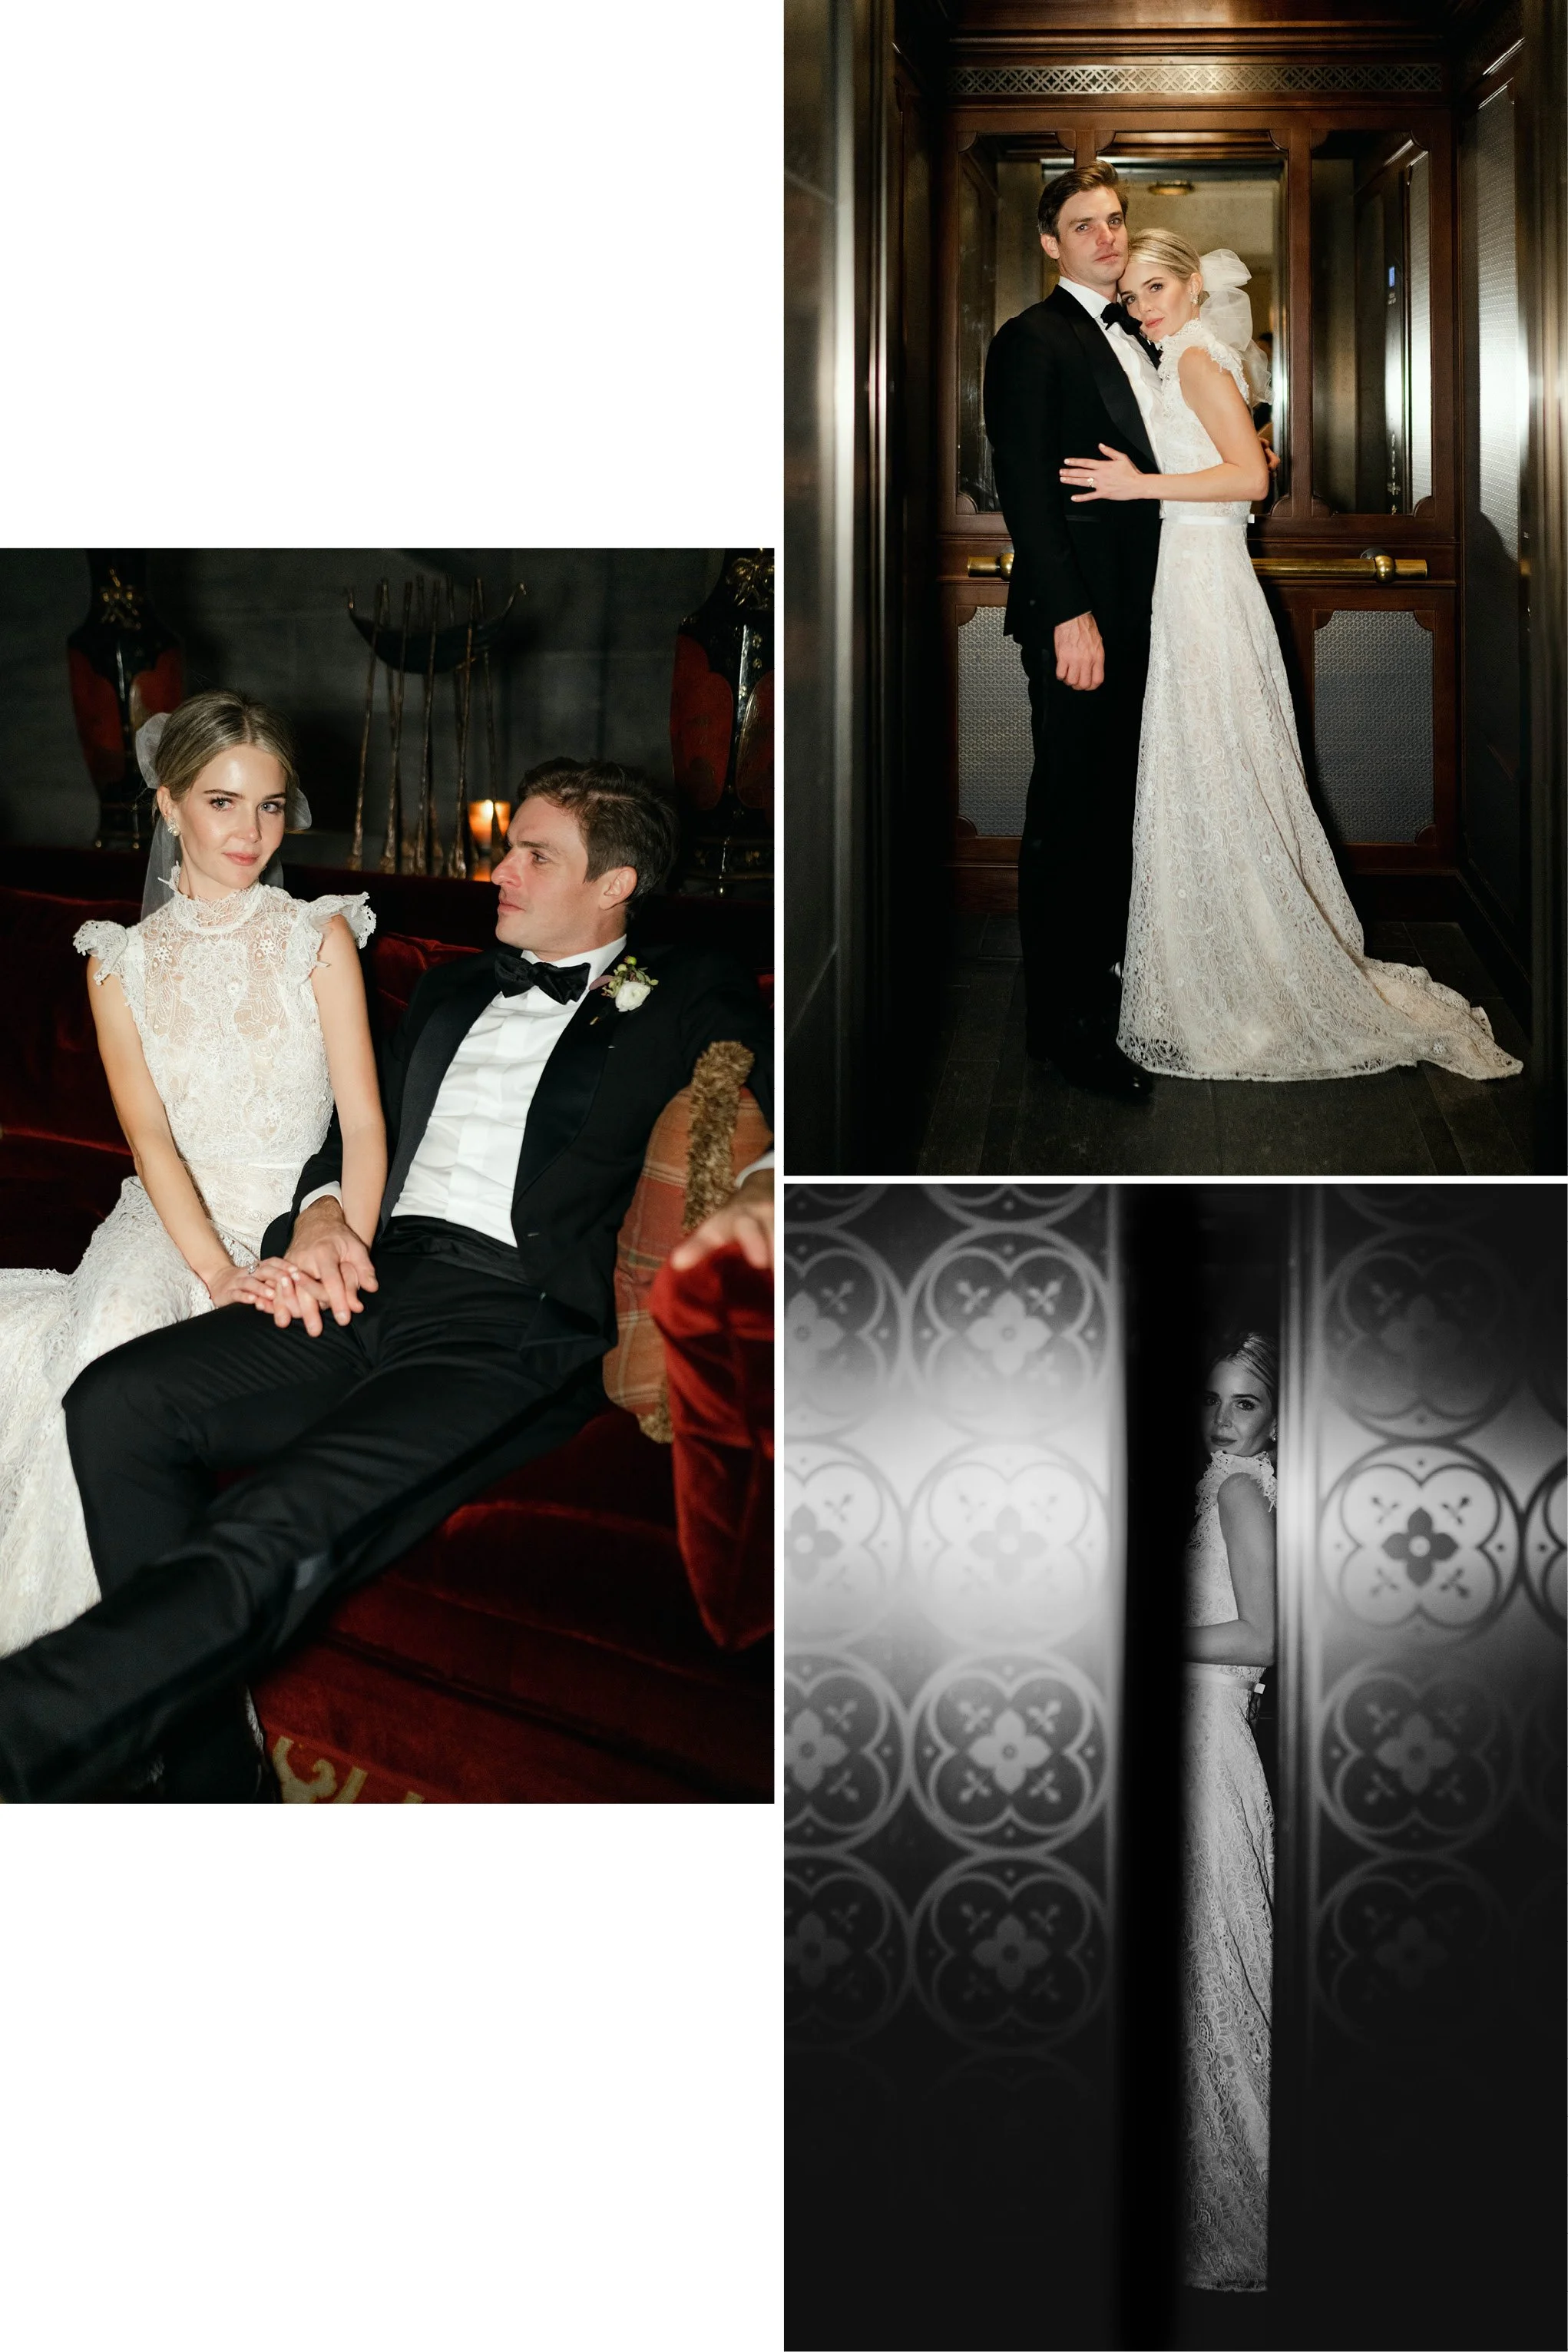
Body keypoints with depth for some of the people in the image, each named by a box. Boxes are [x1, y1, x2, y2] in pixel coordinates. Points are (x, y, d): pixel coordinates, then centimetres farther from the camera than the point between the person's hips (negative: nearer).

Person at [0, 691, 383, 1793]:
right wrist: (218, 1270, -20)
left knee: (103, 1369, -29)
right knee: (105, 1338, -32)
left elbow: (365, 1123, -1)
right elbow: (149, 1134, -2)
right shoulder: (121, 961, 9)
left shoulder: (320, 937, 5)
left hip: (297, 1217, -2)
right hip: (167, 1219, 2)